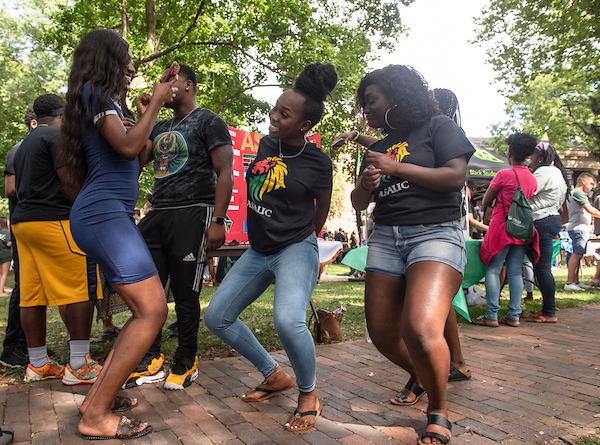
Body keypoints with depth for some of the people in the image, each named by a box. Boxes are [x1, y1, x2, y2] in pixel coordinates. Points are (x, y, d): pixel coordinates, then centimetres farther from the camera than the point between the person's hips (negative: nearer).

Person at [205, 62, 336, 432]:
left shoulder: (318, 162, -13)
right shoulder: (266, 144, 3)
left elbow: (319, 218, -1)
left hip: (296, 249, -7)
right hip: (258, 250, 8)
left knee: (288, 319, -32)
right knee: (217, 317, 8)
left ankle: (309, 394, -1)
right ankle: (275, 376, 23)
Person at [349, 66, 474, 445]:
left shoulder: (438, 127, 5)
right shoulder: (378, 148, 21)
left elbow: (456, 176, -9)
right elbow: (359, 203, 20)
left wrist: (396, 167, -9)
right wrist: (366, 185, -3)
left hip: (436, 233, -6)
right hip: (386, 238, 7)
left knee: (420, 329, -25)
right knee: (382, 333, 4)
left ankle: (439, 413, 1)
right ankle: (419, 376, 36)